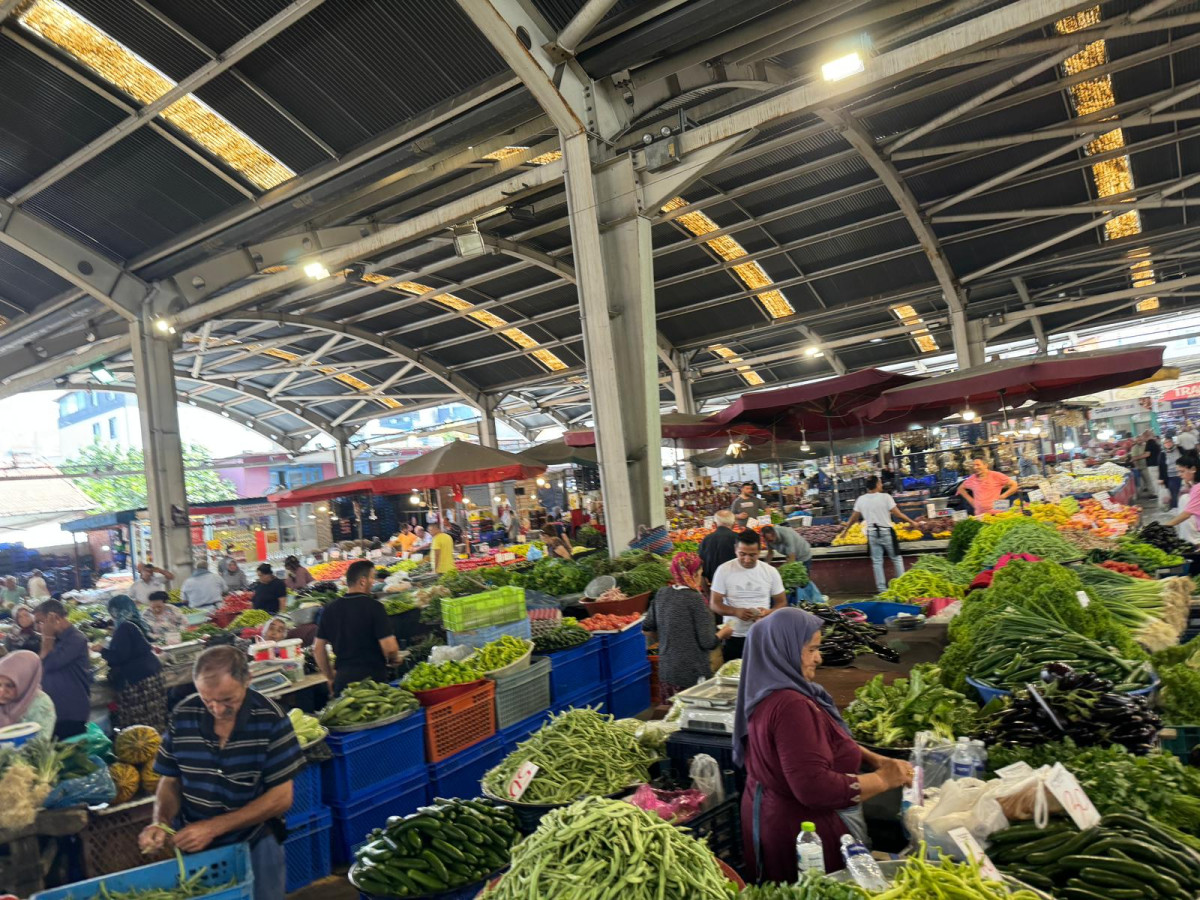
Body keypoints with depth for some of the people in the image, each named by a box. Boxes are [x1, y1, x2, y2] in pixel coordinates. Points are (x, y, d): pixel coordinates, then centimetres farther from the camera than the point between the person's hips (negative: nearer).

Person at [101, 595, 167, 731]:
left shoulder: (124, 627, -14)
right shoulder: (138, 623, 12)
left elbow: (119, 656, -15)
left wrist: (102, 650, -1)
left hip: (136, 679, -9)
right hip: (152, 673, 9)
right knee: (154, 720, 10)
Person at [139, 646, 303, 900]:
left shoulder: (269, 719, -20)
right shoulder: (183, 715, -10)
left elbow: (281, 797, -17)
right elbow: (170, 781, 2)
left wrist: (213, 827, -22)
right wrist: (160, 822, -17)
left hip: (256, 844, -2)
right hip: (193, 845, 3)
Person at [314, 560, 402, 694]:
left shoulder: (330, 609, 6)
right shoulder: (373, 606, -12)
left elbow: (318, 648, 12)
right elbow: (390, 647, -16)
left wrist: (330, 677, 22)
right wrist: (394, 660, 6)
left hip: (342, 679, 5)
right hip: (373, 677, -5)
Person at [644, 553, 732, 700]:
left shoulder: (661, 594, 1)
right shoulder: (695, 598, -17)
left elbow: (646, 628, 11)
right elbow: (708, 643, -15)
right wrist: (723, 632, 3)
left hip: (666, 671, 6)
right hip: (693, 675, -6)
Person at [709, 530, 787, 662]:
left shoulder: (771, 571, -2)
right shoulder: (724, 570, -6)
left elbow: (782, 602, 7)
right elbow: (714, 604, -5)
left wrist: (769, 612, -16)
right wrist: (736, 611, -23)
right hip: (733, 637, -1)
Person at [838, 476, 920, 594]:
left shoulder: (861, 500, 0)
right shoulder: (885, 497, -12)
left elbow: (854, 517, 5)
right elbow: (897, 513, -11)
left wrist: (845, 529, 18)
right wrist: (911, 521, 1)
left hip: (872, 533, 3)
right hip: (886, 532, -3)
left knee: (877, 561, 8)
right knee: (896, 558, 11)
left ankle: (881, 588, 11)